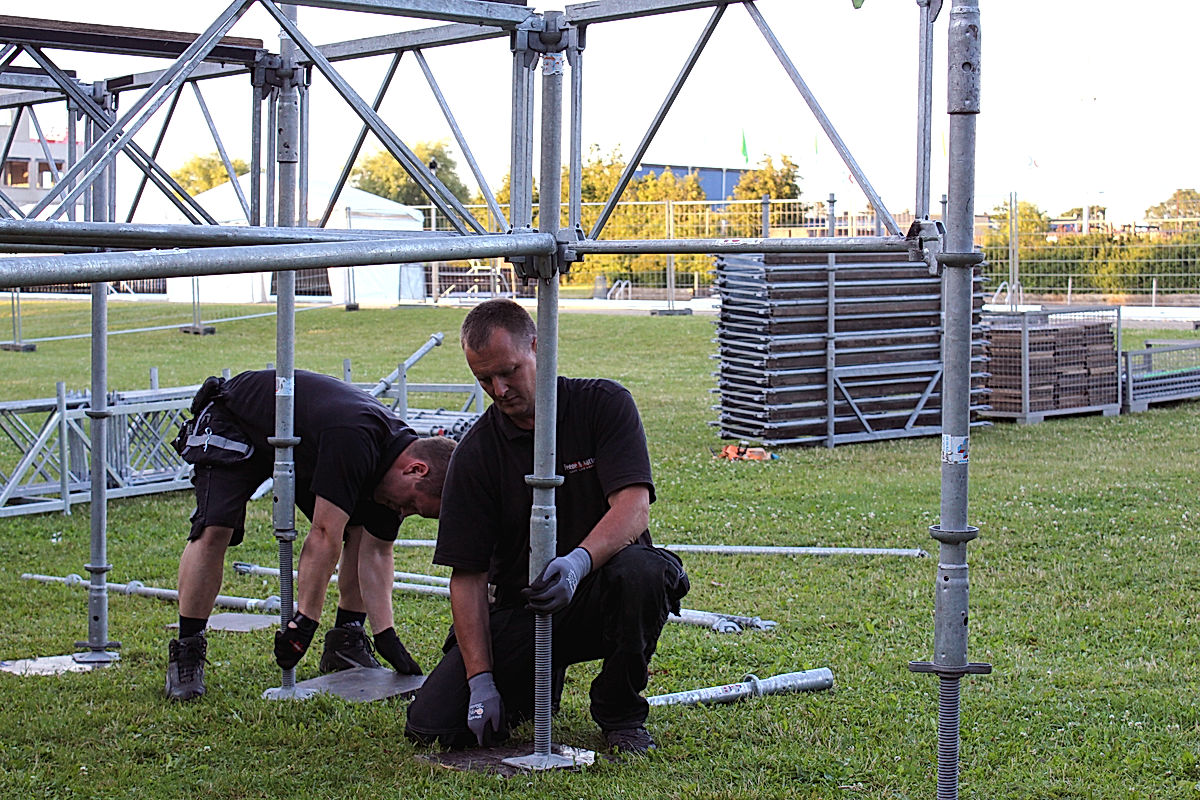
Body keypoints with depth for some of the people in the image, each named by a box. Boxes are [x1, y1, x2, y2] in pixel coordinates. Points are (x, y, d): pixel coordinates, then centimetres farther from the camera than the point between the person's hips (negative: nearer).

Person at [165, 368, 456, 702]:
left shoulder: (396, 450, -13)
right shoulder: (352, 438, -40)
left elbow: (376, 552, -7)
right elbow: (325, 535, -38)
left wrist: (386, 636, -13)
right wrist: (305, 621, -35)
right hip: (234, 421, -8)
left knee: (363, 530, -3)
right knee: (213, 530, -25)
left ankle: (346, 639, 7)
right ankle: (187, 651, -14)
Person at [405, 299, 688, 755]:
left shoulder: (604, 405, -8)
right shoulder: (476, 453, -4)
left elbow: (633, 507, -21)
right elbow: (467, 574, -6)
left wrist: (579, 561, -41)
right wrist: (481, 681, -16)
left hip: (595, 597, -2)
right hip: (518, 609, 2)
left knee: (639, 570, -37)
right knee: (432, 725, -15)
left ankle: (621, 714, -10)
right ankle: (538, 685, 18)